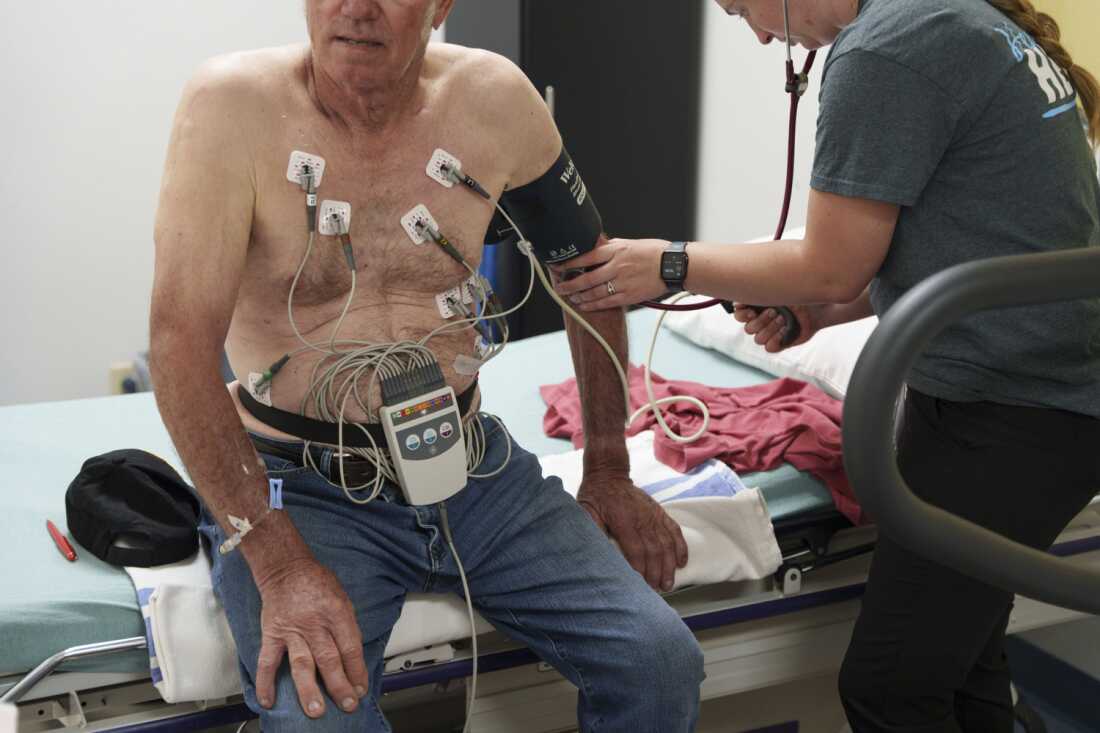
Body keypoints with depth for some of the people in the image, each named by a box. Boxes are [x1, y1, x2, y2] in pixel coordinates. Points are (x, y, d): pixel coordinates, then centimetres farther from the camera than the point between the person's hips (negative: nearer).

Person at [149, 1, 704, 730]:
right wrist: (279, 563, -24)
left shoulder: (493, 95, -3)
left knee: (662, 663, -11)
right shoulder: (234, 102, -13)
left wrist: (609, 472, 11)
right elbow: (181, 344, -17)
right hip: (303, 485, -3)